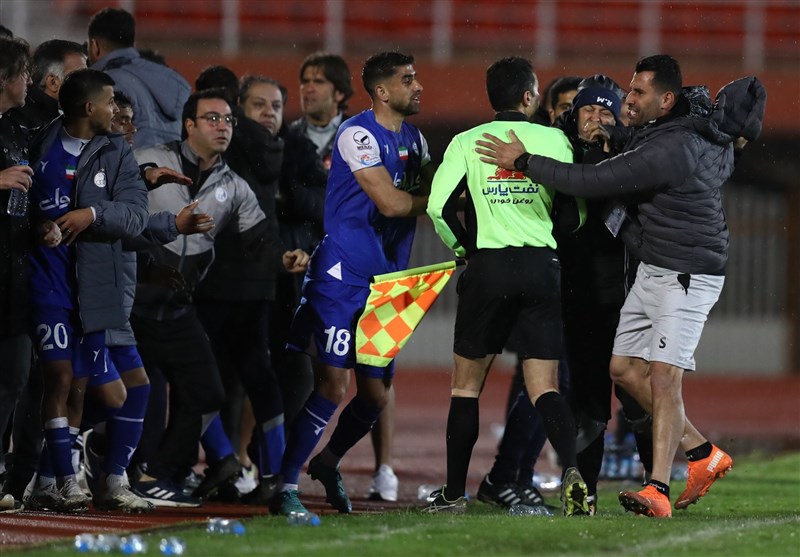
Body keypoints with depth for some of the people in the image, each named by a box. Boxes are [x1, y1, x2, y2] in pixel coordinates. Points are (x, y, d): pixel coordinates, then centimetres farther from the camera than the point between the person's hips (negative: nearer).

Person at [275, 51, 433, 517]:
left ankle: (329, 461, 33)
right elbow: (390, 202, -18)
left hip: (387, 278, 8)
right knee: (333, 383, -14)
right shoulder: (359, 135, -13)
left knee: (376, 392, 10)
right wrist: (433, 198, -2)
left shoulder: (413, 138, 15)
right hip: (344, 273, -8)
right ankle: (286, 484, -9)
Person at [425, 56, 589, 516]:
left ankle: (454, 493, 12)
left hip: (489, 265, -1)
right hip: (543, 265, 1)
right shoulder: (554, 140, 3)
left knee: (467, 383, 12)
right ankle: (571, 470, -25)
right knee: (544, 388, 0)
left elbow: (439, 206, -7)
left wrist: (463, 247, 10)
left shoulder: (467, 142, 2)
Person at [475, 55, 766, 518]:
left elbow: (593, 183, -25)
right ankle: (704, 454, 20)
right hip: (653, 270, 11)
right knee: (625, 368, 11)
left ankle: (658, 490, -22)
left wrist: (523, 162, -17)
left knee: (663, 377, -17)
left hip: (687, 275, -11)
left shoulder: (671, 149, -25)